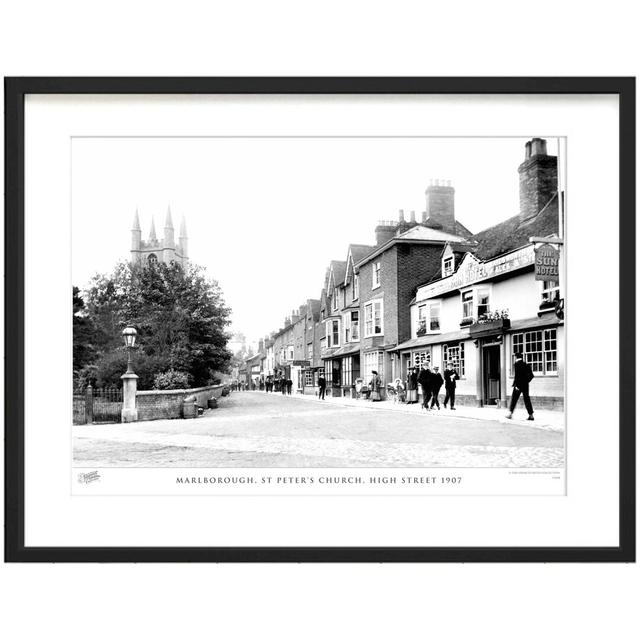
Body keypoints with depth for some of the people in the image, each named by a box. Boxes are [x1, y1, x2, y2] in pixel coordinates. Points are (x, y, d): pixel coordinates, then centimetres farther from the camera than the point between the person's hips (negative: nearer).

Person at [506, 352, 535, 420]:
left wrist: (516, 385, -17)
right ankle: (531, 415, 2)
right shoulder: (526, 365, 8)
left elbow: (516, 375, -18)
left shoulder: (516, 364, -9)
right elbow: (531, 376, 10)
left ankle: (510, 413, 10)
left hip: (518, 385, -5)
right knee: (527, 399, 6)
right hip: (525, 385, 5)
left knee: (514, 399, 6)